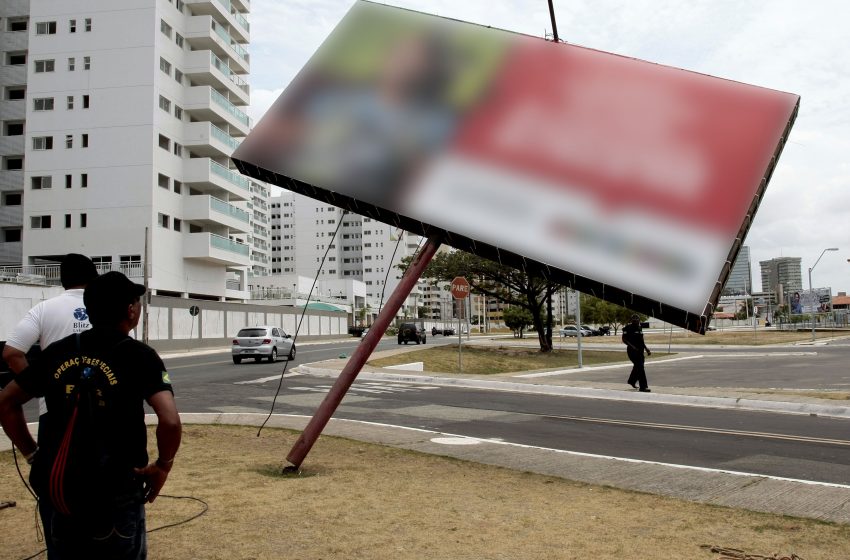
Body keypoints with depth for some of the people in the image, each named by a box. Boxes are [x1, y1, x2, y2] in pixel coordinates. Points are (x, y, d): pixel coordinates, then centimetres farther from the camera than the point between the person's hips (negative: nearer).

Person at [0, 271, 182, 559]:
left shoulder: (58, 351, 3)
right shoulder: (139, 355, -12)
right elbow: (170, 421, -24)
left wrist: (31, 453, 14)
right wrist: (162, 466, -9)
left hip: (56, 489, 4)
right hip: (114, 495, -4)